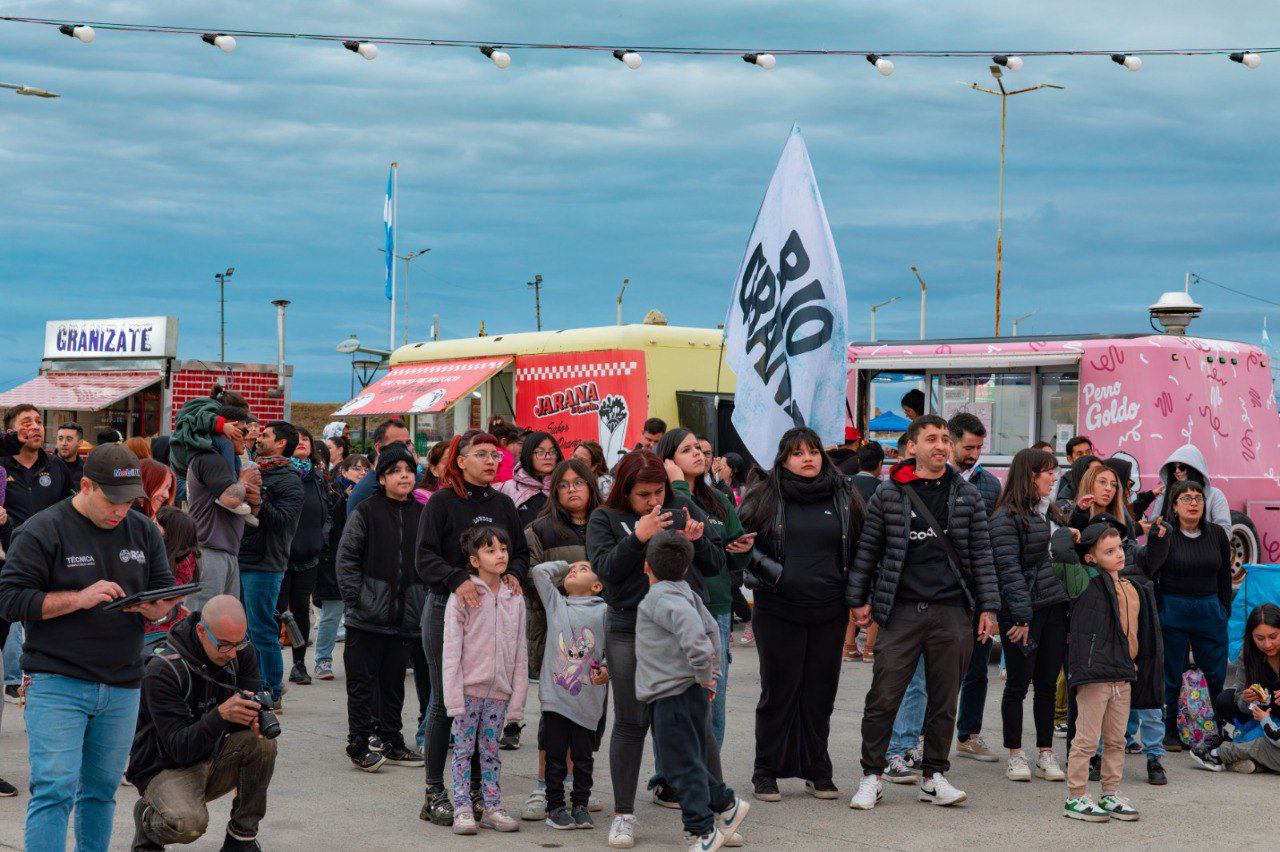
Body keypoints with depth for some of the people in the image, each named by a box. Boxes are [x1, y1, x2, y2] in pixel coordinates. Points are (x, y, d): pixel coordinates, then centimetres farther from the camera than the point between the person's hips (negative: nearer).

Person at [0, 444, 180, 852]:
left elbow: (167, 597, 15)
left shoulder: (144, 531, 12)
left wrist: (149, 607, -9)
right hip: (57, 684, -5)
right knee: (54, 789, -11)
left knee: (101, 789, 10)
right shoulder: (42, 531, -4)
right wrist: (79, 598, -18)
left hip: (122, 688, 5)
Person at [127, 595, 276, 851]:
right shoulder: (162, 669, -23)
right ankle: (147, 815, 2)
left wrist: (254, 719, -30)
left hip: (212, 759, 6)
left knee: (263, 742, -23)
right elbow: (179, 748, -26)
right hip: (167, 769, -6)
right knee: (189, 823, -35)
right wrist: (221, 714, -42)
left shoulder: (240, 653, -5)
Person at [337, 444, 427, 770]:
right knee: (362, 682, 0)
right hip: (367, 617, -4)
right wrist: (354, 597, -9)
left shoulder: (422, 515, 9)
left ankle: (391, 742, 19)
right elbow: (346, 557, -2)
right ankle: (358, 744, 6)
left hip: (405, 617, 4)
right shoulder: (365, 513, -3)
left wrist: (424, 604, 7)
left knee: (394, 682, 11)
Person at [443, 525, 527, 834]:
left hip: (499, 691, 4)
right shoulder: (463, 595, -6)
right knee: (463, 748, 2)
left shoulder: (514, 598, 7)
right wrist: (454, 696, -13)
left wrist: (517, 699, 5)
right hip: (469, 688, -4)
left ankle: (492, 808, 16)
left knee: (491, 750, 11)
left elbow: (520, 652, 9)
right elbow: (451, 649, -8)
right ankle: (462, 809, 8)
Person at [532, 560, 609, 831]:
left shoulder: (603, 612, 6)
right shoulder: (555, 603, 10)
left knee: (583, 757, 7)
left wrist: (607, 669, -9)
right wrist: (565, 564, 20)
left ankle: (581, 805, 19)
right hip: (555, 696, 1)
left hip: (589, 699, -1)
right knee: (555, 755, 4)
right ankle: (554, 806, 13)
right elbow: (539, 571, 10)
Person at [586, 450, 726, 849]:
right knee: (631, 722, 3)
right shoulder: (605, 519, 5)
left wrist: (698, 540, -10)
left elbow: (716, 565, 10)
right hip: (631, 631, -1)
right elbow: (604, 568, -11)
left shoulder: (684, 508, 10)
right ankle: (623, 813, 13)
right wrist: (639, 537, -21)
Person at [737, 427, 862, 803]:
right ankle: (766, 773, 10)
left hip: (829, 612, 2)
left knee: (820, 694, 6)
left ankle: (817, 771, 17)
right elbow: (744, 543, 3)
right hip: (779, 612, -2)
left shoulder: (843, 497, 9)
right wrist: (774, 573, -10)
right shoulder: (766, 498, 2)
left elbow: (861, 547, 14)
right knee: (778, 691, 1)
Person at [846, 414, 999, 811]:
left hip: (952, 611, 2)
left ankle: (934, 777, 18)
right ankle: (871, 776, 8)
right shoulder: (888, 494, 4)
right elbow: (868, 550, 9)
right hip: (901, 610, -2)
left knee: (944, 699, 7)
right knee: (883, 697, -3)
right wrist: (859, 599, 5)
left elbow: (981, 554, 10)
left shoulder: (967, 496, 9)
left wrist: (988, 607, 5)